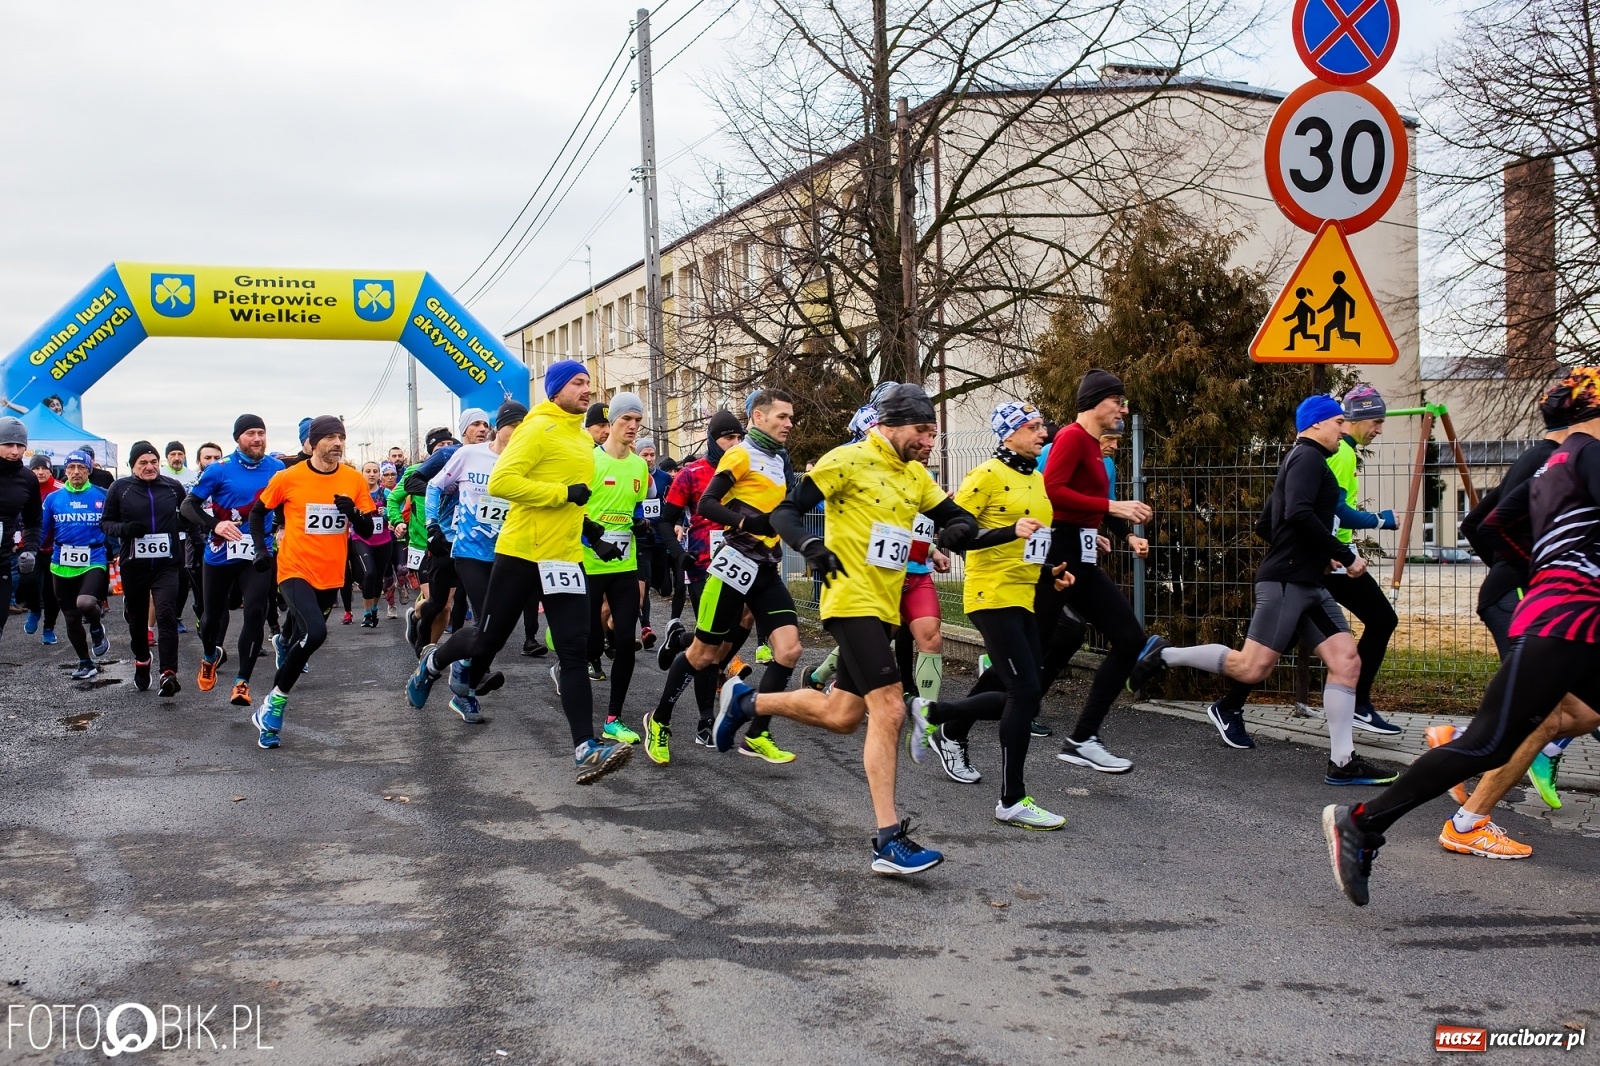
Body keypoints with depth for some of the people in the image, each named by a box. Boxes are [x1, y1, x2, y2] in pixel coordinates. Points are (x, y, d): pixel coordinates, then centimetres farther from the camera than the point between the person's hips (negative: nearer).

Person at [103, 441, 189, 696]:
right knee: (137, 618, 14)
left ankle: (169, 674, -21)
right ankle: (142, 662, 38)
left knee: (166, 615, -15)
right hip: (134, 565, 1)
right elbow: (105, 523, 4)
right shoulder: (120, 488, 1)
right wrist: (125, 528, -15)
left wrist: (180, 524, 2)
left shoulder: (173, 486, 3)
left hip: (167, 564, -1)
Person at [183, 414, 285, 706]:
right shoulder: (220, 469, -7)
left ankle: (242, 681, -6)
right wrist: (215, 525, -23)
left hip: (258, 554, 1)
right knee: (213, 614, 14)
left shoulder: (278, 468, 1)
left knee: (255, 614, -14)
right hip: (219, 555, 0)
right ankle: (209, 658, 46)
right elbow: (189, 505, -7)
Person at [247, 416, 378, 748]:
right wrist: (261, 549, -3)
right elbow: (258, 512, 8)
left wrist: (353, 513, -19)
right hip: (295, 570, -4)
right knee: (315, 632, -26)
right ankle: (275, 701, -10)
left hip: (331, 575, 4)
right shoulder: (288, 478, -8)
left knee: (301, 635, 20)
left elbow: (368, 531, 0)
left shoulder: (354, 480, -2)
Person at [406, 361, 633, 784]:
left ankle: (586, 749, -10)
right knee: (488, 638, 9)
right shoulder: (538, 429, -11)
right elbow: (501, 482, -21)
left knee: (575, 650, -5)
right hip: (521, 553, -6)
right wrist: (565, 493, -21)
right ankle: (433, 661, 42)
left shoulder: (585, 440, 14)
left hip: (565, 558, 6)